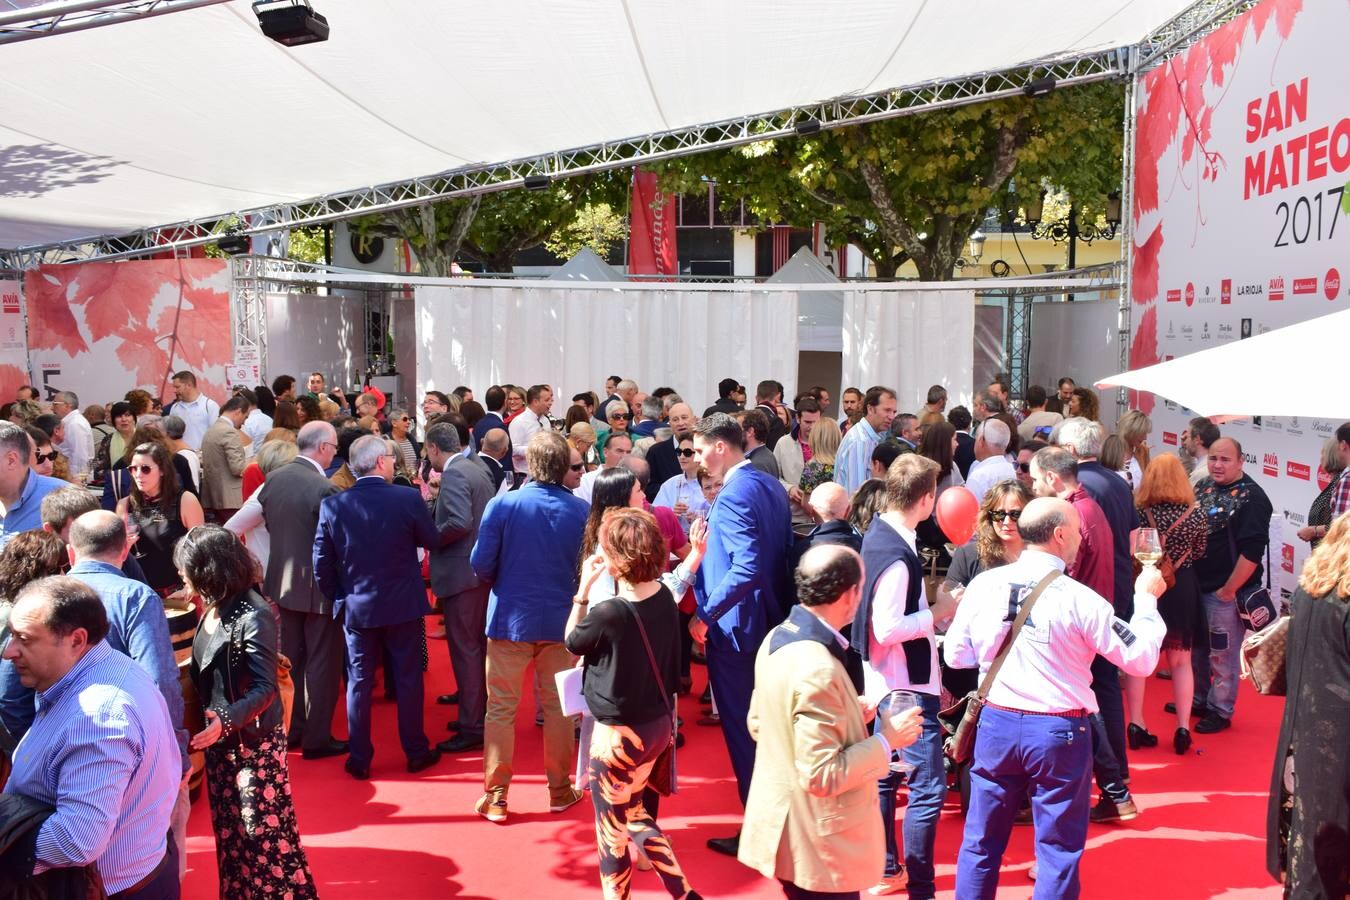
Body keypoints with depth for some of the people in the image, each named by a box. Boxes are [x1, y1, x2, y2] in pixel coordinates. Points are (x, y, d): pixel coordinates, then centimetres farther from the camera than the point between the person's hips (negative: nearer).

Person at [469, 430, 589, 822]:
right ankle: (560, 789, 25)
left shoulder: (503, 504, -13)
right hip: (561, 619, 2)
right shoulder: (582, 510, -8)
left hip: (511, 617, -2)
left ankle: (495, 797, 14)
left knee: (501, 709, 9)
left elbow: (481, 564, -10)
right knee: (557, 706, 14)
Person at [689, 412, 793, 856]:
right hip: (769, 621, 9)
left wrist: (706, 614, -22)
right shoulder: (771, 485, 8)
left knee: (742, 731, 4)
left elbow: (747, 568, -29)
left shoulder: (733, 494, -20)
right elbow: (783, 552, 13)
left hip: (735, 627, -9)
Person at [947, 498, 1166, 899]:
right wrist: (1146, 598, 6)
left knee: (981, 843, 16)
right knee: (1058, 850, 12)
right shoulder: (1079, 599, -15)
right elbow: (1141, 658, -7)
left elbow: (956, 656, 3)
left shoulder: (983, 585, -5)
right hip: (1059, 730, -3)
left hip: (996, 722, 3)